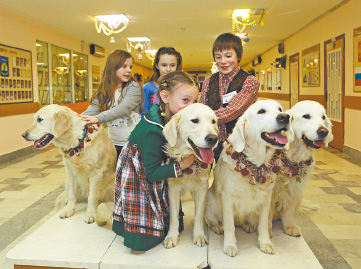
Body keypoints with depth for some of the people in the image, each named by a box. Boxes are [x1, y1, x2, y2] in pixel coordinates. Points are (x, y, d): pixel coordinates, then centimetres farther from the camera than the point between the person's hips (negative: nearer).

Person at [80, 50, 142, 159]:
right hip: (114, 144, 3)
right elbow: (91, 111, -4)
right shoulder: (102, 92, 5)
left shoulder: (134, 87, -7)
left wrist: (98, 118, -34)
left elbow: (124, 108, -22)